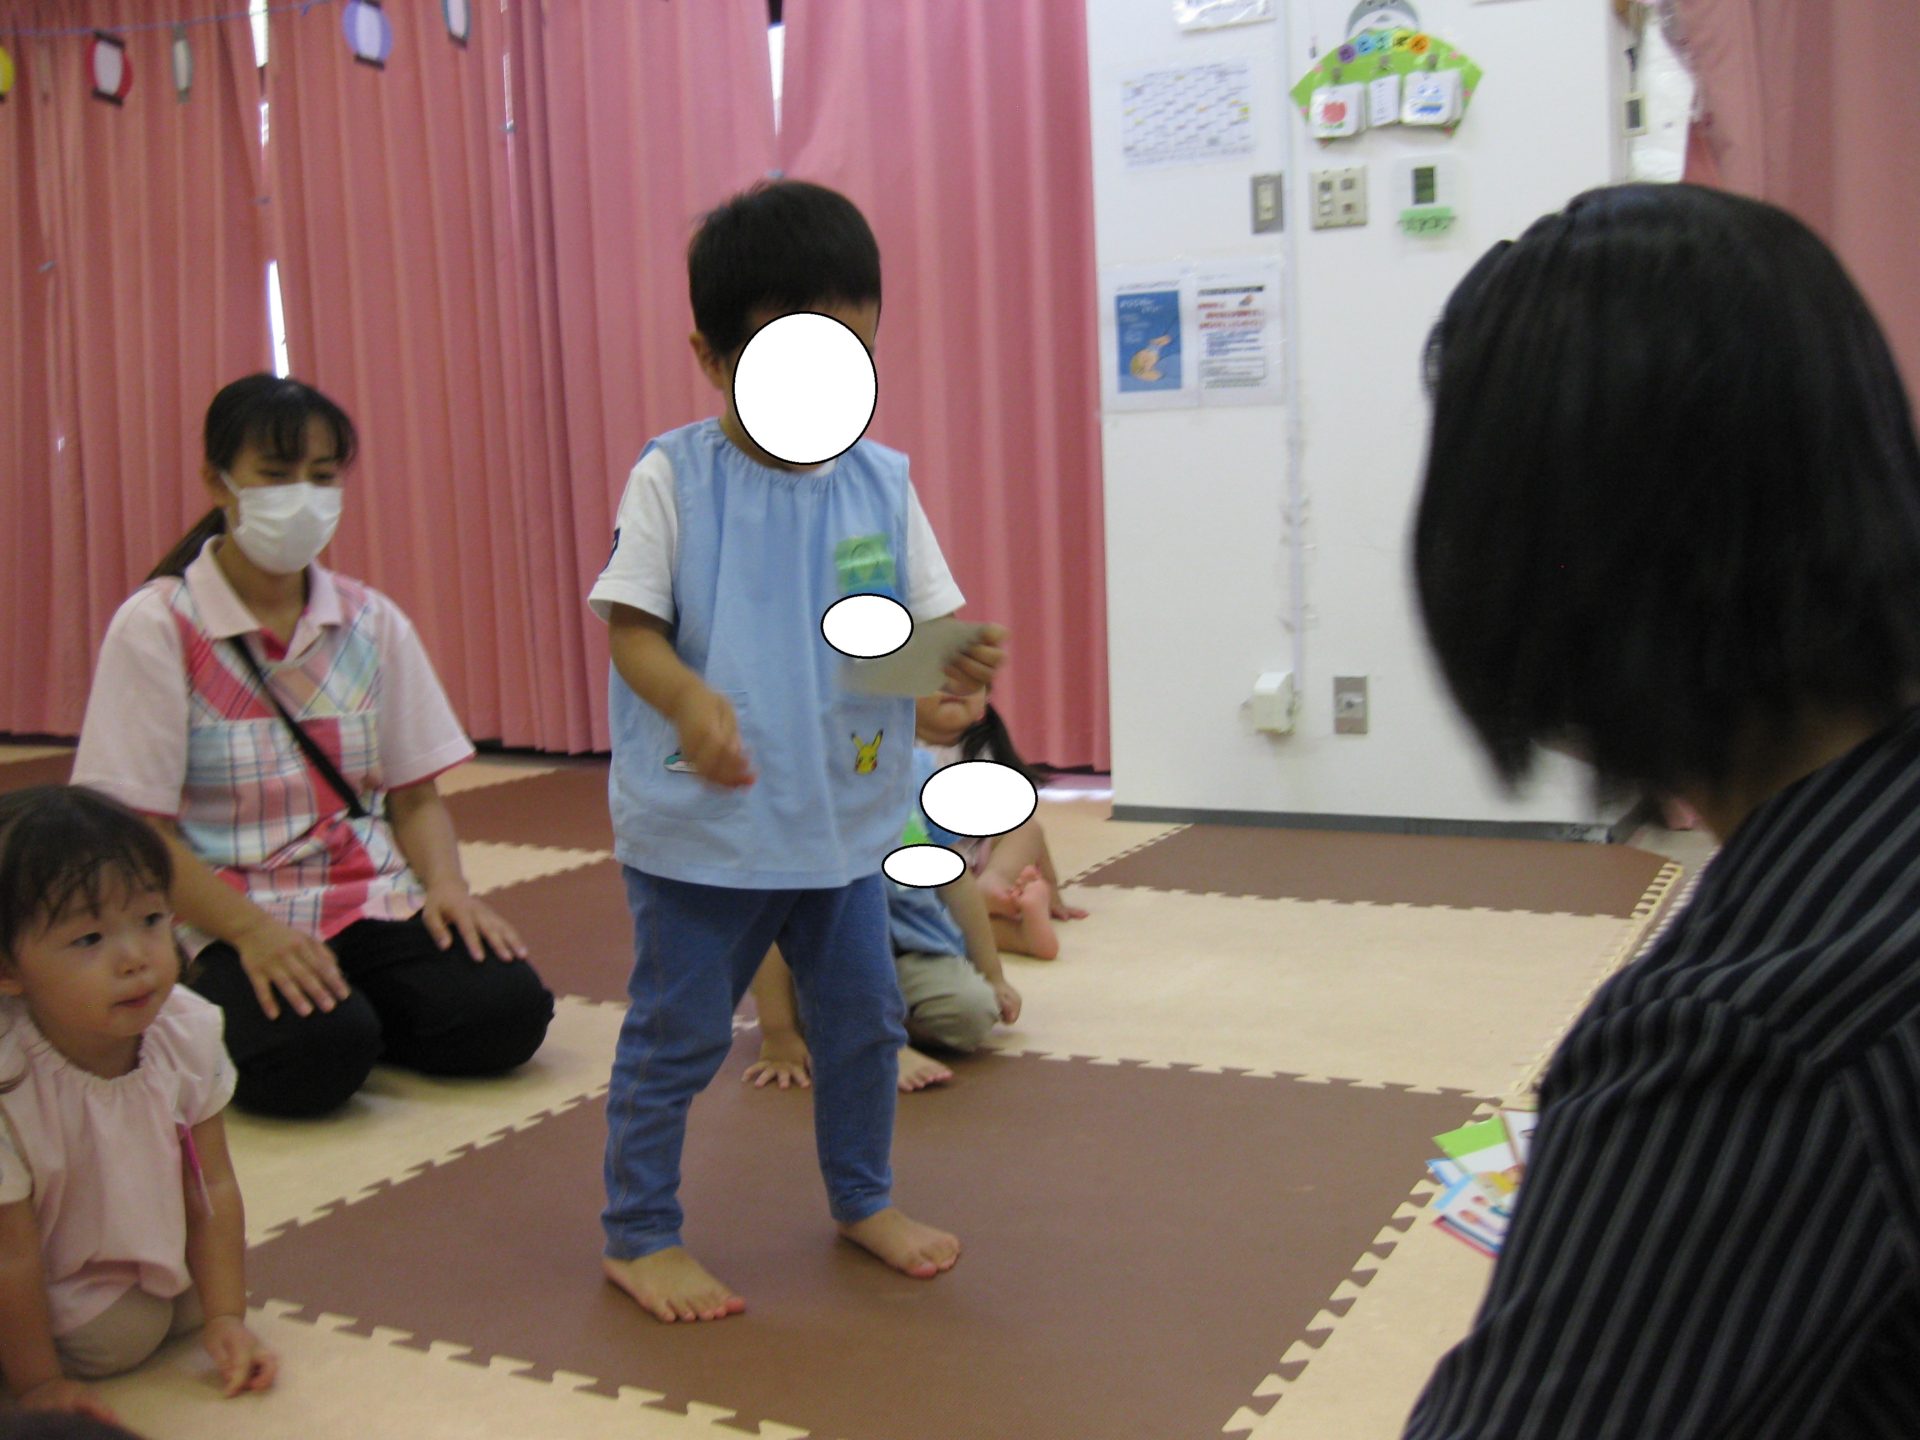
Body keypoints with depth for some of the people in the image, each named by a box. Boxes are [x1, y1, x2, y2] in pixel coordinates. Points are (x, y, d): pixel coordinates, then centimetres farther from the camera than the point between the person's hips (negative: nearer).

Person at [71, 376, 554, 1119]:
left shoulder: (371, 621, 8)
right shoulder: (155, 626, -4)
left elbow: (414, 795, 10)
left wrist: (445, 884, -12)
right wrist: (252, 930, -22)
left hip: (374, 904, 4)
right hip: (231, 919, -3)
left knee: (505, 1011, -22)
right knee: (315, 1053, -31)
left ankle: (354, 1010, 6)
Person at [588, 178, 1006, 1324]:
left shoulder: (880, 481, 1)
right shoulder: (674, 478, -9)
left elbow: (930, 619, 1)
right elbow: (630, 624, -12)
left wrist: (965, 659, -23)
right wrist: (686, 698, -32)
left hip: (844, 817, 4)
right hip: (701, 824, -4)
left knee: (864, 1017, 16)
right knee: (678, 1035, 7)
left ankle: (865, 1199, 39)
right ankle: (639, 1236, 26)